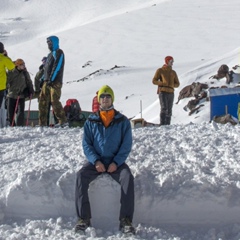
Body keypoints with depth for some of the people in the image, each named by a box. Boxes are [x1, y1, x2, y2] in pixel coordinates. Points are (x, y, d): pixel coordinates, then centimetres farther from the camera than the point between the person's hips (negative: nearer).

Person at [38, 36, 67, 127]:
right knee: (42, 100, 4)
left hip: (55, 82, -9)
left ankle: (63, 121, -11)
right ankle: (43, 123, 6)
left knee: (54, 101, -15)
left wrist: (51, 79, -20)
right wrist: (44, 78, 17)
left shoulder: (58, 53, -3)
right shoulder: (51, 54, 24)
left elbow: (57, 67, -14)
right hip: (47, 82, 9)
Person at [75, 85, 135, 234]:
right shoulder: (91, 122, 8)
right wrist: (96, 161, -13)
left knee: (127, 177, -31)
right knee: (81, 176, -28)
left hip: (116, 162, -1)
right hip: (96, 161, 1)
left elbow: (127, 145, 0)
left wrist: (116, 162, -14)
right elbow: (86, 144, 4)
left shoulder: (122, 121, 5)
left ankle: (126, 220, -30)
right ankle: (84, 219, -26)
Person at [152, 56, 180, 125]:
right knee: (164, 108, -19)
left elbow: (177, 84, 18)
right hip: (162, 92, -5)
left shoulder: (173, 72, 17)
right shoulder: (160, 70, 5)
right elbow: (154, 81, 2)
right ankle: (162, 125, -20)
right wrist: (163, 83, -13)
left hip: (171, 93, 5)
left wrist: (172, 85, -4)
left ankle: (167, 125, 7)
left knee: (169, 111, 3)